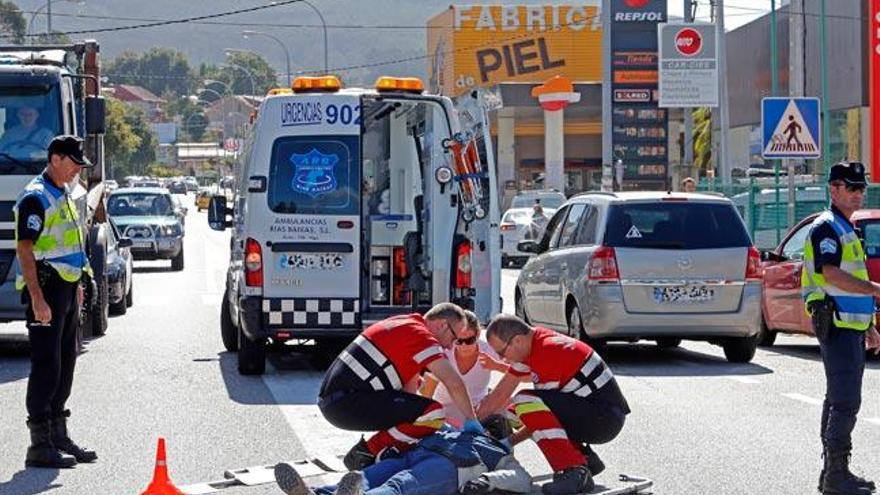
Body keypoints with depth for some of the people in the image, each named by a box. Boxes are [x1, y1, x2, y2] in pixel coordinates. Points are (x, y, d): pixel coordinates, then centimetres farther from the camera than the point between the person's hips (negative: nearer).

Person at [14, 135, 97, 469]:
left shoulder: (63, 195, 16)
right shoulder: (36, 198, -13)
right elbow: (24, 249, -18)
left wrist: (76, 286, 22)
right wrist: (37, 300, -23)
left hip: (66, 288, 10)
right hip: (46, 290, -10)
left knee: (65, 363, 13)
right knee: (46, 365, -9)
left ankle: (58, 436, 21)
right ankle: (40, 445, -7)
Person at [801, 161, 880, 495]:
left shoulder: (847, 230, 21)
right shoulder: (826, 227, -10)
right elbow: (831, 274, -24)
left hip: (851, 326, 10)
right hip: (837, 325, -10)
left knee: (839, 399, 12)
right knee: (846, 401, -13)